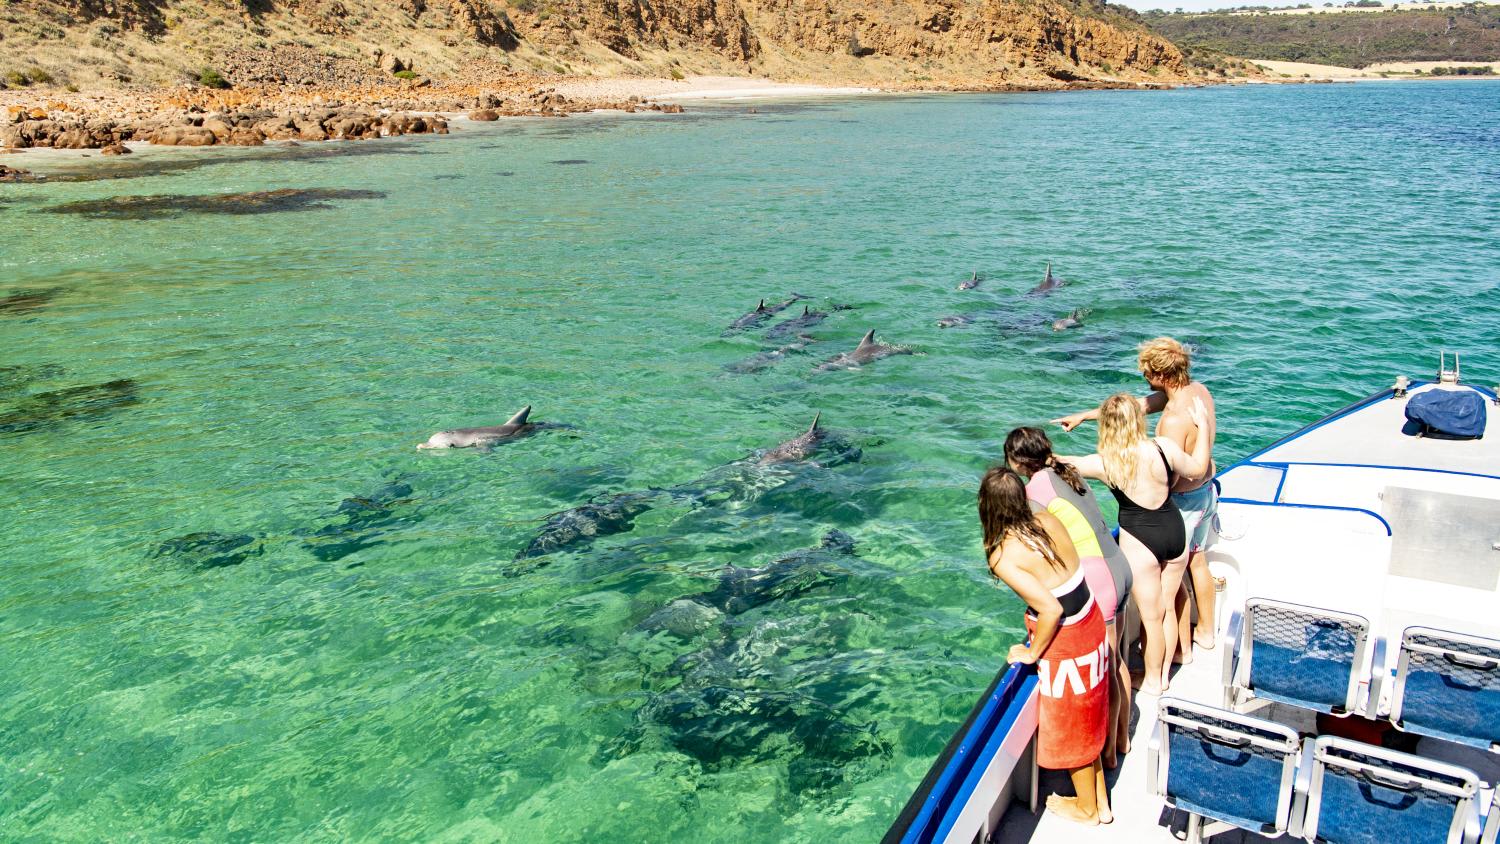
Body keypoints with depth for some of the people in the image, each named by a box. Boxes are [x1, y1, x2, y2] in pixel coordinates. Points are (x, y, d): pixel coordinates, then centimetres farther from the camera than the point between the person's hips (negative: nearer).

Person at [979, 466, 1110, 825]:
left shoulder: (1002, 557, -26)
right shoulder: (1048, 520, -8)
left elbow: (1052, 609, -30)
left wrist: (1033, 653, -13)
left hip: (1064, 644, -7)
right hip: (1091, 624, 7)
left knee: (1070, 730, 18)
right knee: (1087, 721, 26)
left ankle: (1086, 808, 41)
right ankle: (1101, 801, 44)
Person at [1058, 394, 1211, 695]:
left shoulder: (1104, 463, -18)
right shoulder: (1164, 447, -13)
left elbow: (1067, 464, 2)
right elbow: (1198, 467, 6)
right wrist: (1203, 424, 17)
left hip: (1140, 542, -4)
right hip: (1175, 531, 4)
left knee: (1151, 617, 13)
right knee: (1168, 607, 21)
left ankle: (1153, 681, 31)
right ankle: (1164, 674, 38)